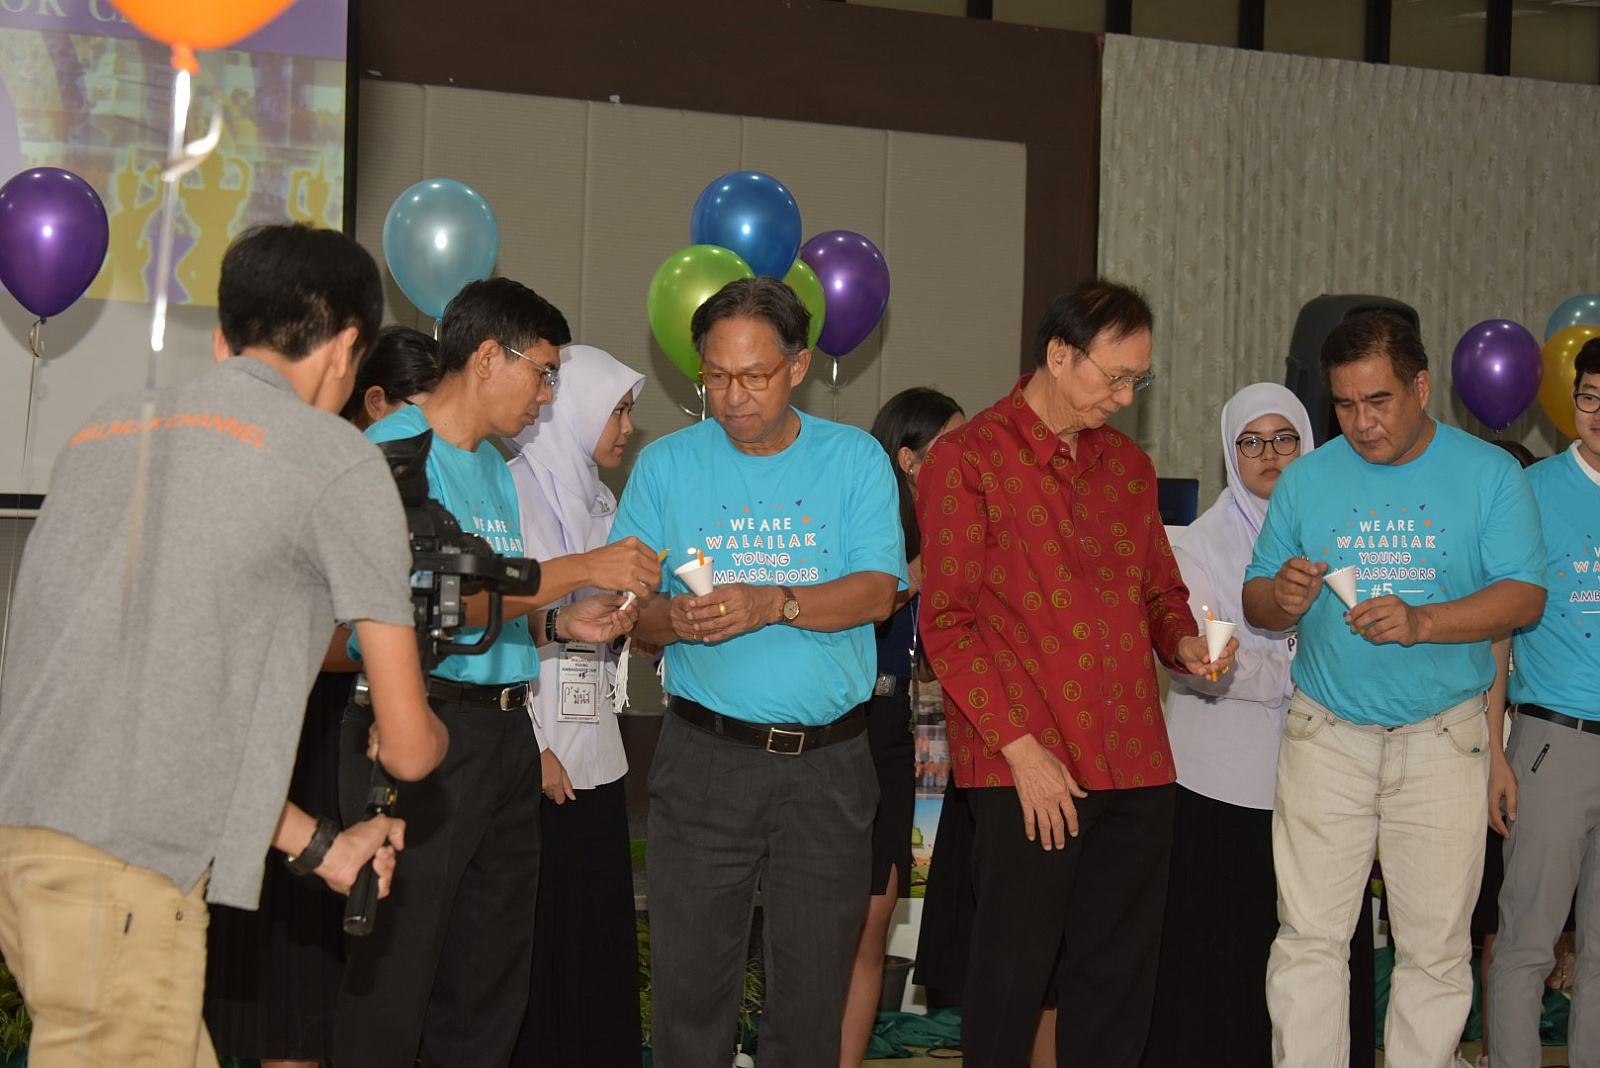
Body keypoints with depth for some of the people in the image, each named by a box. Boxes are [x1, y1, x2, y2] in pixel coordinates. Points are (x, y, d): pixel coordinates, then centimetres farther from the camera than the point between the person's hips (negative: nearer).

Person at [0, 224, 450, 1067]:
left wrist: (319, 846, 29)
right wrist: (409, 728, 29)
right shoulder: (337, 460, 1)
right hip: (126, 869, -7)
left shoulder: (106, 430, 22)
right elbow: (409, 746, 3)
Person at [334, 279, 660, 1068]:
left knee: (493, 963, 12)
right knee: (399, 963, -5)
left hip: (503, 729, 9)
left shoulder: (493, 465, 20)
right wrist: (580, 570, -16)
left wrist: (559, 625, 6)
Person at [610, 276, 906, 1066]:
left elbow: (877, 591, -7)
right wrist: (672, 618, -20)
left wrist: (773, 603, -23)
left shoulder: (854, 460, 5)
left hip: (828, 762, 0)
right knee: (691, 980, 1)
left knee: (814, 986, 6)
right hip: (705, 757, 0)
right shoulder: (665, 465, 7)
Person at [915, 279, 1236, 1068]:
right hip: (1025, 768, -6)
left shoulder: (1129, 467, 17)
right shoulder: (967, 460, -2)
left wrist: (1184, 643, 4)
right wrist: (1021, 747, -12)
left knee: (1119, 973, 7)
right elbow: (947, 624, -6)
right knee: (1014, 968, -2)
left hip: (1134, 765, 6)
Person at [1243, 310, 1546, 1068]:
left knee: (1435, 947, 3)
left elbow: (1525, 596, -7)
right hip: (1325, 738, 1)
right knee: (1308, 939, -2)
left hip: (1442, 741, -1)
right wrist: (1282, 598, -16)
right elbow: (1255, 603, 8)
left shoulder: (1488, 474, 0)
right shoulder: (1306, 480, 6)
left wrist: (1422, 622, -23)